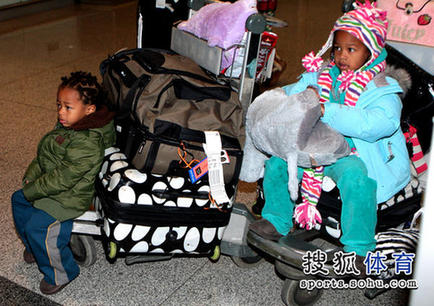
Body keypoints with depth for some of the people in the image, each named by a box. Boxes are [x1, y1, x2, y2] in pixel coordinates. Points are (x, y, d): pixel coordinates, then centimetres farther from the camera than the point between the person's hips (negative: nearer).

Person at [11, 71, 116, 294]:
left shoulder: (87, 143, -32)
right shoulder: (67, 126, -1)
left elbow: (63, 178, -30)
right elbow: (44, 154, 12)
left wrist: (32, 190, -19)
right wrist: (31, 176, 0)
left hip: (68, 197, -11)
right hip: (49, 185, 11)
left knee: (37, 226, -17)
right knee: (18, 200, 22)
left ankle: (61, 274, 6)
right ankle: (36, 248, 40)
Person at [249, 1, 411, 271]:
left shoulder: (382, 90, -8)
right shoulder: (322, 76, 8)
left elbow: (379, 123, -27)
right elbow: (289, 92, 14)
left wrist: (328, 111, -33)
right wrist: (303, 94, -13)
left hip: (354, 154, -5)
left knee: (357, 179, -34)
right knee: (277, 162, -11)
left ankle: (357, 249, -16)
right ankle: (277, 222, 10)